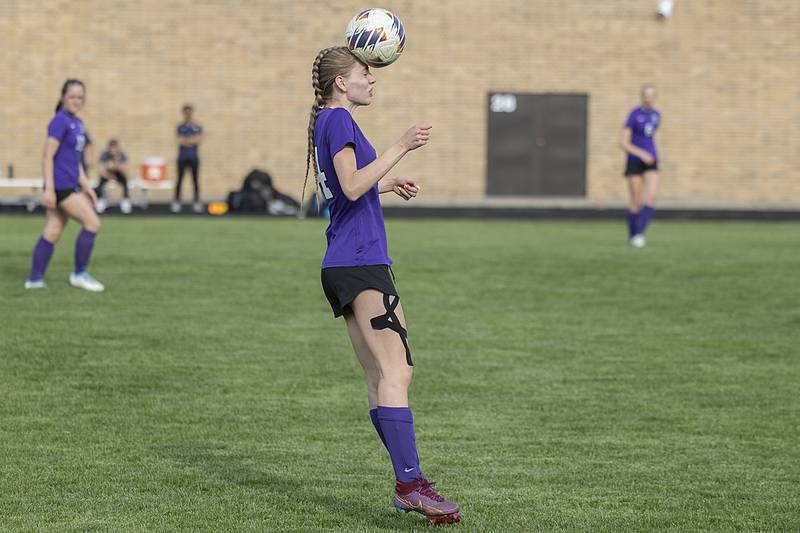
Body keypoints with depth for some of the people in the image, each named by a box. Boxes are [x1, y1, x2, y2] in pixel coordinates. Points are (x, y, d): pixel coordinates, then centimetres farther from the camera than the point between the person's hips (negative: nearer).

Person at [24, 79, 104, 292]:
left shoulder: (77, 123, 14)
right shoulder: (60, 121, -13)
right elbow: (48, 156, -16)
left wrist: (85, 186, 20)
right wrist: (49, 189, -21)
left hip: (70, 184, 9)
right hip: (60, 185, -9)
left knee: (53, 233, 9)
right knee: (92, 223, -9)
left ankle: (34, 279, 13)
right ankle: (79, 274, 0)